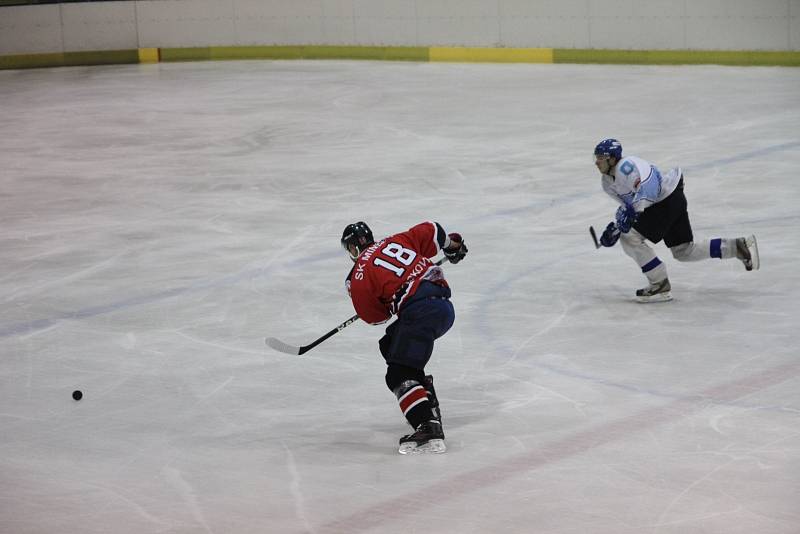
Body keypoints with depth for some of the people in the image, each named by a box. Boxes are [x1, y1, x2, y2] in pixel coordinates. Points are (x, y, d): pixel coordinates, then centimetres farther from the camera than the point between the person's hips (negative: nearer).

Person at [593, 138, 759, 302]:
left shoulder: (625, 166, -21)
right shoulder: (608, 183, 10)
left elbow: (647, 186, -36)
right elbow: (628, 204, 17)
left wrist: (634, 210, -45)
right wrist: (614, 226, 3)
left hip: (669, 200, -11)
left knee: (630, 237, -14)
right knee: (684, 252, 15)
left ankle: (660, 286, -7)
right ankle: (739, 246, 19)